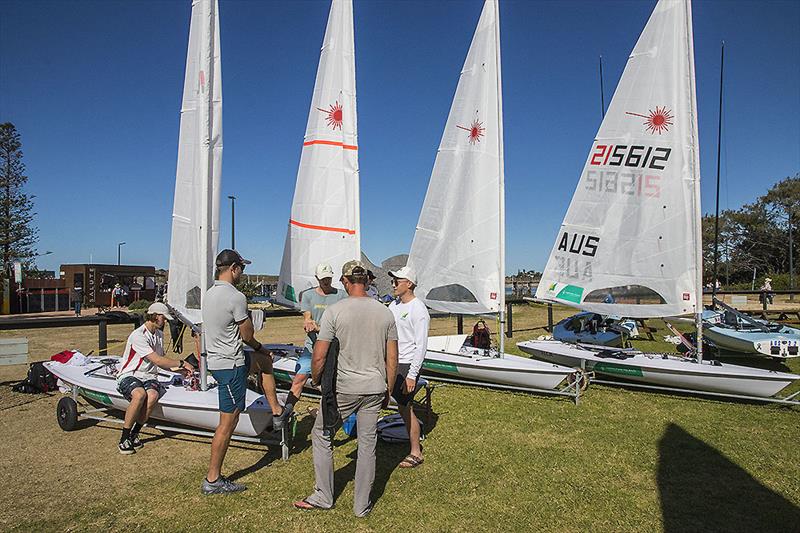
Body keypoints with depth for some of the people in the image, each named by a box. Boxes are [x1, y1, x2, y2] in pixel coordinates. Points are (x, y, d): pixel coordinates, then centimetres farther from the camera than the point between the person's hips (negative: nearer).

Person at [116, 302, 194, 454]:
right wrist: (181, 363, -11)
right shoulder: (138, 336, -15)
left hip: (149, 376, 6)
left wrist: (179, 369, 9)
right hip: (129, 376, -6)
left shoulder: (159, 334, 13)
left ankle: (134, 434, -11)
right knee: (140, 394, -37)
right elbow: (157, 360, -19)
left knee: (152, 396, -29)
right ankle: (124, 439, -21)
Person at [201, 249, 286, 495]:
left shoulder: (210, 294, 7)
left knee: (265, 361, 28)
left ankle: (277, 413, 33)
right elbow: (247, 335, -13)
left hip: (216, 359, 10)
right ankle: (213, 480, 10)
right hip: (230, 366, -10)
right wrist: (259, 347, 10)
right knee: (227, 423, 0)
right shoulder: (236, 297, -21)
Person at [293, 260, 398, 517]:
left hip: (343, 389, -4)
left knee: (322, 437, 16)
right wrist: (387, 390, 16)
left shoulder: (335, 310, -11)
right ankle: (362, 505, 23)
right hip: (375, 389, 4)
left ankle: (323, 497, 24)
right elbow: (392, 359, 5)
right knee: (368, 444, 12)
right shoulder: (385, 312, 2)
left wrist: (315, 379, 9)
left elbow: (319, 355, -10)